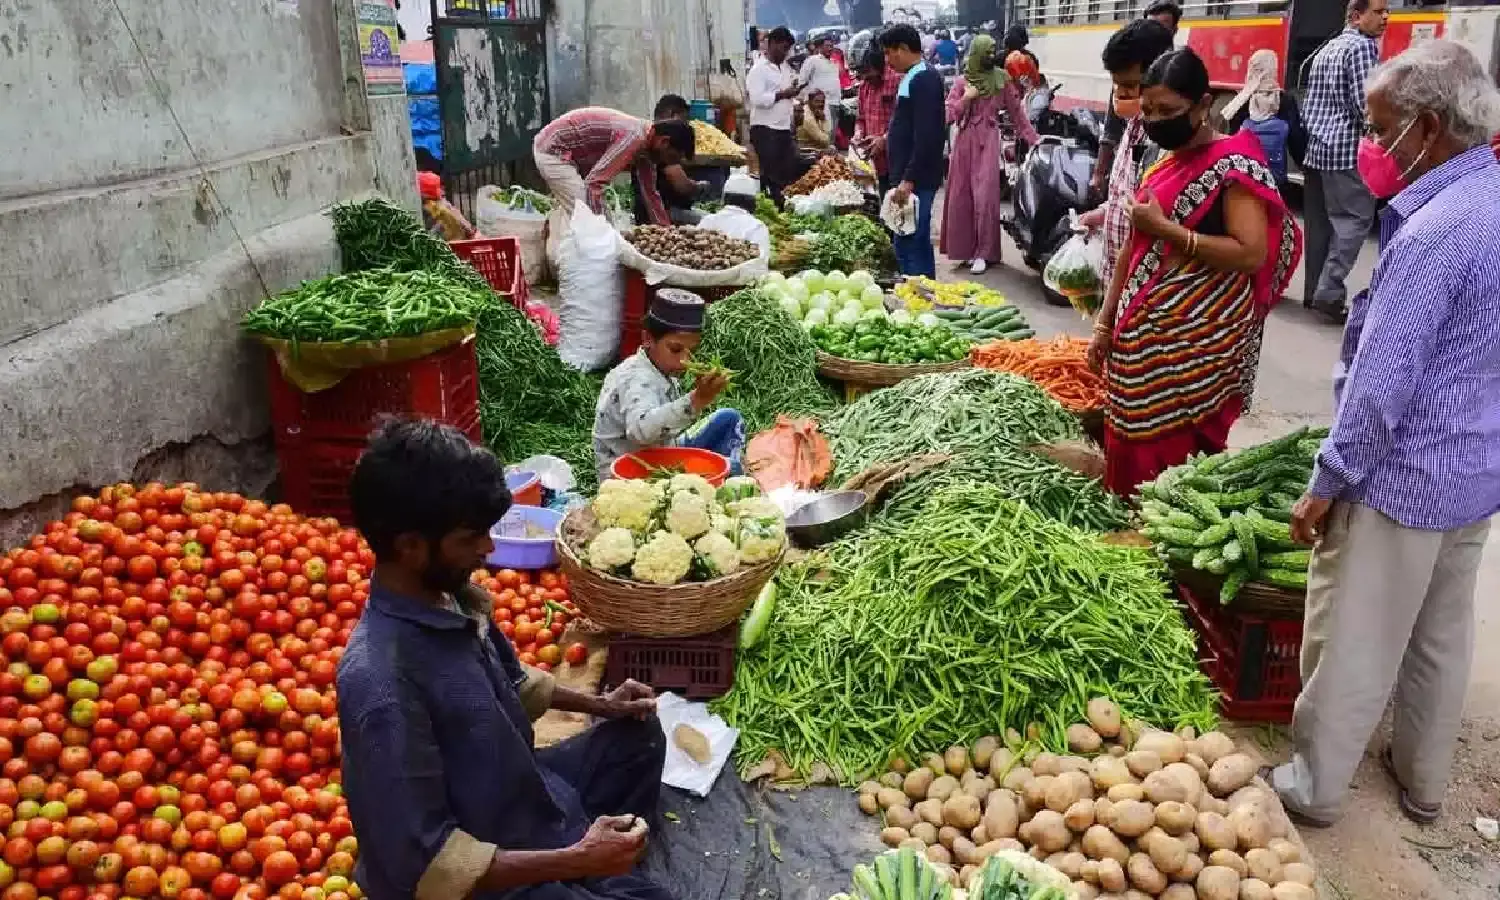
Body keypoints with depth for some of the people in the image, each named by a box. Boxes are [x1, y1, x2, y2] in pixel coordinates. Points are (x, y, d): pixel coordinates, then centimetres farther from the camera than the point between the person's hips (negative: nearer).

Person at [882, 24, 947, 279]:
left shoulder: (925, 79, -15)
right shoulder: (913, 78, 14)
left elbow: (926, 136, -23)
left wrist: (909, 180, -25)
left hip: (916, 179, -10)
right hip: (907, 176, 10)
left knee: (914, 244, -6)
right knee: (906, 243, 14)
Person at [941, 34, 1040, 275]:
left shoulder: (1002, 78, 3)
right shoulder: (962, 81, 4)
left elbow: (1016, 111, 5)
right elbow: (948, 116, 0)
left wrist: (1032, 137, 1)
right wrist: (966, 98, -11)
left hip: (988, 141, -2)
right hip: (965, 141, 2)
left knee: (984, 196, -7)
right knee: (962, 197, 3)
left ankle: (983, 253, -2)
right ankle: (965, 248, 15)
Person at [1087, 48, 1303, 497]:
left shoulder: (1234, 165, -10)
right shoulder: (1163, 164, 14)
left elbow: (1251, 254, -19)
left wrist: (1166, 229, -18)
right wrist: (1106, 323, 15)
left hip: (1198, 340, -8)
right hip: (1144, 334, 8)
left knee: (1174, 457, -6)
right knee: (1130, 450, 11)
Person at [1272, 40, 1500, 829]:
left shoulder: (1434, 232, -25)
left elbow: (1383, 383, -24)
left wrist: (1328, 483, -15)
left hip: (1405, 476, -9)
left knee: (1352, 646, 7)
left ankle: (1312, 786, 23)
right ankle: (1423, 780, 39)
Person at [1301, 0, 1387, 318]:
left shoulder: (1327, 49, 19)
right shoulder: (1363, 46, -9)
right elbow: (1365, 104, -17)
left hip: (1316, 147, 9)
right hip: (1346, 150, -9)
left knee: (1319, 220, 10)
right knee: (1355, 218, -6)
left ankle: (1314, 290, 12)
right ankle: (1329, 290, -13)